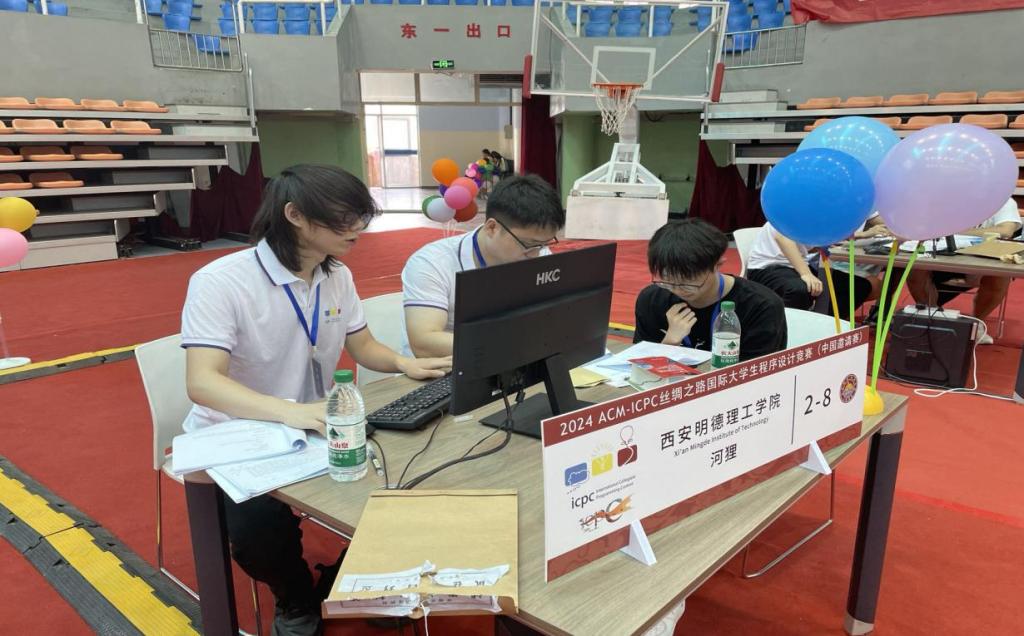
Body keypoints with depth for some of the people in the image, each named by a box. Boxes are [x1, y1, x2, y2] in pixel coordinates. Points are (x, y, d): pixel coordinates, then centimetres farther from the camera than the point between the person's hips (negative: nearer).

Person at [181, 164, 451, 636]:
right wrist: (292, 412, -49)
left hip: (313, 431, 6)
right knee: (258, 526, -30)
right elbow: (202, 383, -32)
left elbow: (364, 348, 10)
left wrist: (403, 363, -13)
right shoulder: (220, 282, -22)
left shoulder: (337, 277, 0)